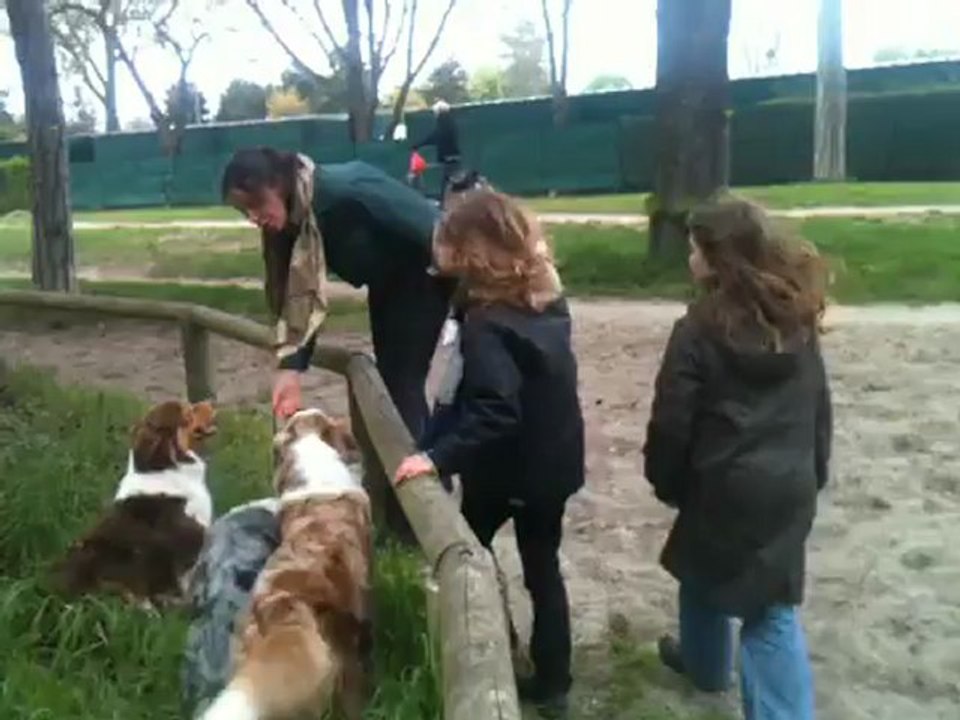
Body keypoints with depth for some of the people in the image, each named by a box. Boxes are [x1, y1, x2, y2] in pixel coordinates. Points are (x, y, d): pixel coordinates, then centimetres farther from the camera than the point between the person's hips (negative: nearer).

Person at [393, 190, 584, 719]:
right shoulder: (548, 302, 0)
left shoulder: (487, 324, -24)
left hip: (506, 469, -6)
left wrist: (439, 457, -35)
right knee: (543, 567, 17)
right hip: (553, 461, 7)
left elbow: (492, 412, -33)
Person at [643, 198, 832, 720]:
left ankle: (705, 664, 45)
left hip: (725, 487, -4)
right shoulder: (797, 319, 3)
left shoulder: (701, 327, -14)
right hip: (789, 487, 4)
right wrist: (812, 474, 19)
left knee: (704, 575, 23)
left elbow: (672, 423, -11)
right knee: (773, 606, 8)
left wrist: (667, 482, 4)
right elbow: (820, 407, 10)